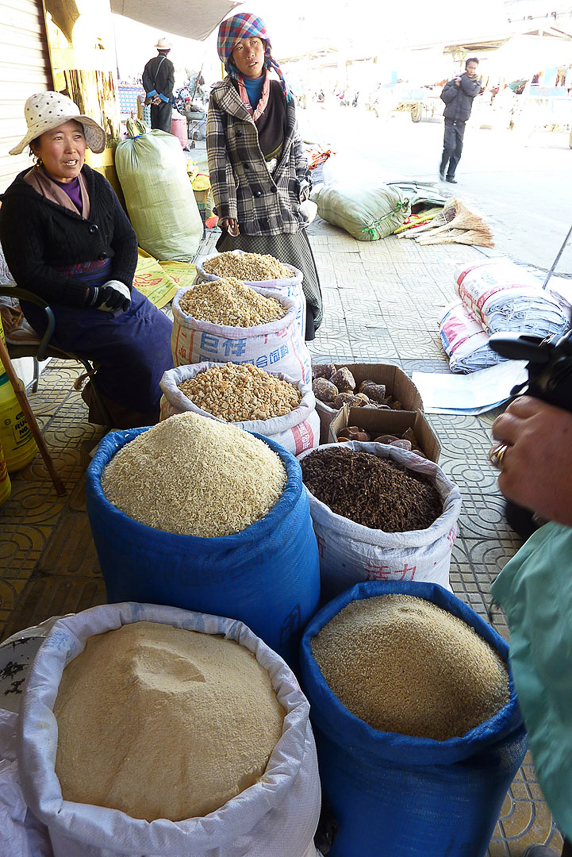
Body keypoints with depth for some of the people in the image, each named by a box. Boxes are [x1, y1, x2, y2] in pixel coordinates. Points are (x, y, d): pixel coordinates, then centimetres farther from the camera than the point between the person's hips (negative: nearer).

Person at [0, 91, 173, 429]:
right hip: (60, 303, -7)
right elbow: (29, 272, -12)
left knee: (168, 335, -9)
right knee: (141, 353, -23)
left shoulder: (97, 184, 9)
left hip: (111, 287, 7)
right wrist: (91, 297, -20)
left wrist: (120, 281, -10)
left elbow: (126, 238, 10)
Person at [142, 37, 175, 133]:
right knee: (165, 125, -2)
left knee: (154, 125, 10)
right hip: (166, 99, -4)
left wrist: (153, 94, -6)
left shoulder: (151, 62, 5)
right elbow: (170, 83, -15)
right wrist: (162, 97, -13)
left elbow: (145, 78, -1)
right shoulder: (169, 64, -7)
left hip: (154, 99, 4)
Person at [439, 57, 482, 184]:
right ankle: (442, 169, 5)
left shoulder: (477, 82, 11)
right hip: (450, 118, -3)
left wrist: (462, 79, -3)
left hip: (461, 121, 3)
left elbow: (472, 91, -10)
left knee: (458, 150, 2)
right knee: (450, 146, -16)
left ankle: (450, 175, 12)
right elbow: (444, 97, -2)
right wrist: (456, 86, -12)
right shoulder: (454, 80, 4)